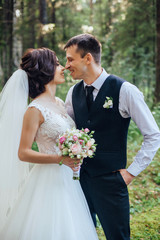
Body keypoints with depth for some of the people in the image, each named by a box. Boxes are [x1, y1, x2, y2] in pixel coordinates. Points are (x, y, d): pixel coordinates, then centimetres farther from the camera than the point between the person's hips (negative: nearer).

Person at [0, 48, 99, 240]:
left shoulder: (59, 103, 9)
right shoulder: (35, 110, -15)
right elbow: (23, 153, -16)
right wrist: (60, 159, -23)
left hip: (68, 179, 8)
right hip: (48, 180, -8)